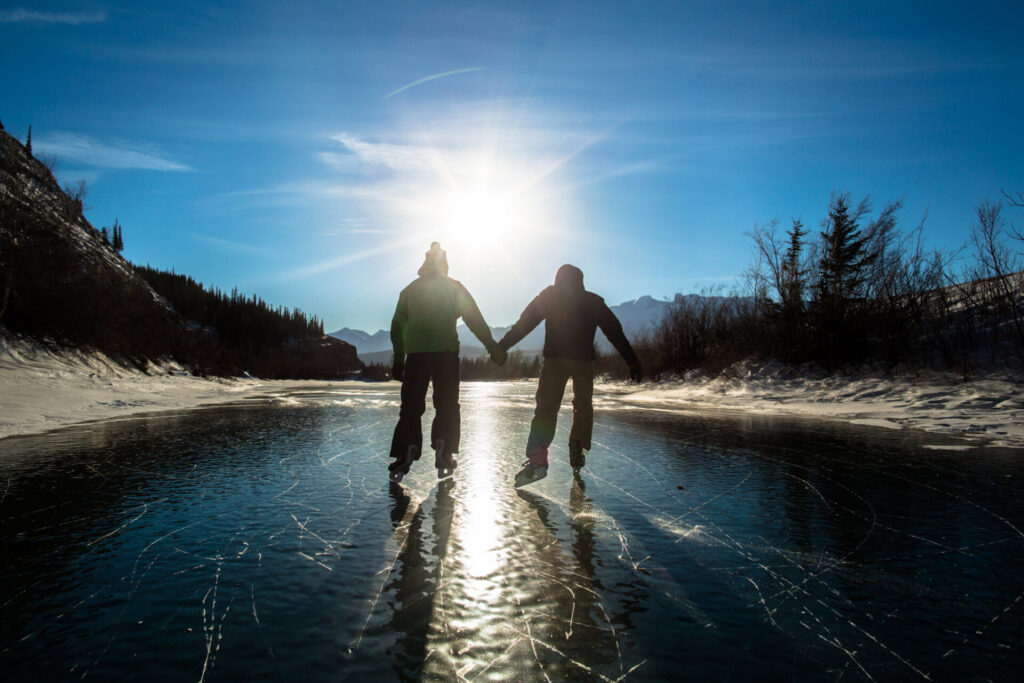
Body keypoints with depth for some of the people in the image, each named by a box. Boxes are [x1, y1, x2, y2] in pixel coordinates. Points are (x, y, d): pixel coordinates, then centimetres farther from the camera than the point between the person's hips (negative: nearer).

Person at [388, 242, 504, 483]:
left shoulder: (410, 289, 15)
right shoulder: (454, 287, 8)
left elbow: (398, 325, 13)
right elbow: (475, 320, 1)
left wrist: (398, 359, 16)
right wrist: (493, 347, 2)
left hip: (415, 353, 2)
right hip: (446, 352, -1)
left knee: (410, 407, 5)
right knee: (446, 405, 8)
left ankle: (405, 455, -9)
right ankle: (443, 452, -3)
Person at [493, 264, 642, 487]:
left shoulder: (548, 296, 12)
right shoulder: (593, 301, 16)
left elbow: (523, 323, 4)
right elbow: (615, 332, 13)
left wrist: (502, 347, 5)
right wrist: (633, 362, 13)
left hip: (554, 359, -1)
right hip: (584, 360, 1)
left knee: (546, 407, -3)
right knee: (583, 406, 20)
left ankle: (537, 459, -18)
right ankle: (577, 450, 10)